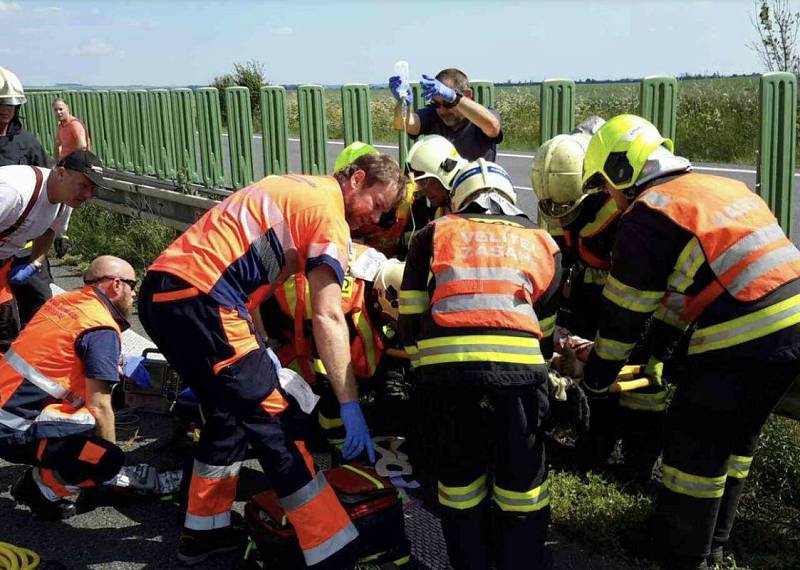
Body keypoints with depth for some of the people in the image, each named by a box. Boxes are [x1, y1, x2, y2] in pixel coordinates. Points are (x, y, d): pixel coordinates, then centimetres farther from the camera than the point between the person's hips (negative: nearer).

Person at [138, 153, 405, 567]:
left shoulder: (295, 188, 23)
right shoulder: (330, 213, -3)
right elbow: (327, 318, -11)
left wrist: (257, 347, 22)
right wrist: (350, 407, -10)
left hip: (158, 292, 9)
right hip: (199, 301, -9)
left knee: (229, 413, 22)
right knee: (275, 425, -4)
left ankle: (204, 533, 33)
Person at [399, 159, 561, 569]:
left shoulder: (434, 233, 25)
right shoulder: (542, 241, 28)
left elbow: (410, 315, 19)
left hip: (445, 359, 1)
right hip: (516, 361, 0)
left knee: (460, 469, 19)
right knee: (521, 473, 16)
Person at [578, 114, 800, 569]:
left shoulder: (646, 215, -5)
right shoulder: (723, 187, 20)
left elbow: (623, 314, -1)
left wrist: (597, 383, 12)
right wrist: (662, 341, 36)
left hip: (744, 343, -9)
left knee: (693, 443, 8)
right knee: (736, 438, 23)